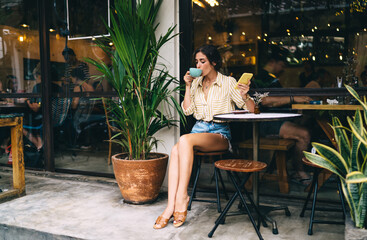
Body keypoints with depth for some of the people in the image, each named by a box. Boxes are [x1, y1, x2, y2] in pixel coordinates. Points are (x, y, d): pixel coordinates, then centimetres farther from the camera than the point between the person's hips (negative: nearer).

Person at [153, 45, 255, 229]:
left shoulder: (228, 82, 2)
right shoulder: (196, 83, 16)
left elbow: (250, 109, -3)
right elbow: (187, 111, 8)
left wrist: (244, 96, -24)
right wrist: (188, 87, 3)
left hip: (220, 133, -4)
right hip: (199, 130, 4)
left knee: (185, 140, -34)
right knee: (175, 150, -30)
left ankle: (182, 197, -27)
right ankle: (171, 207, -32)